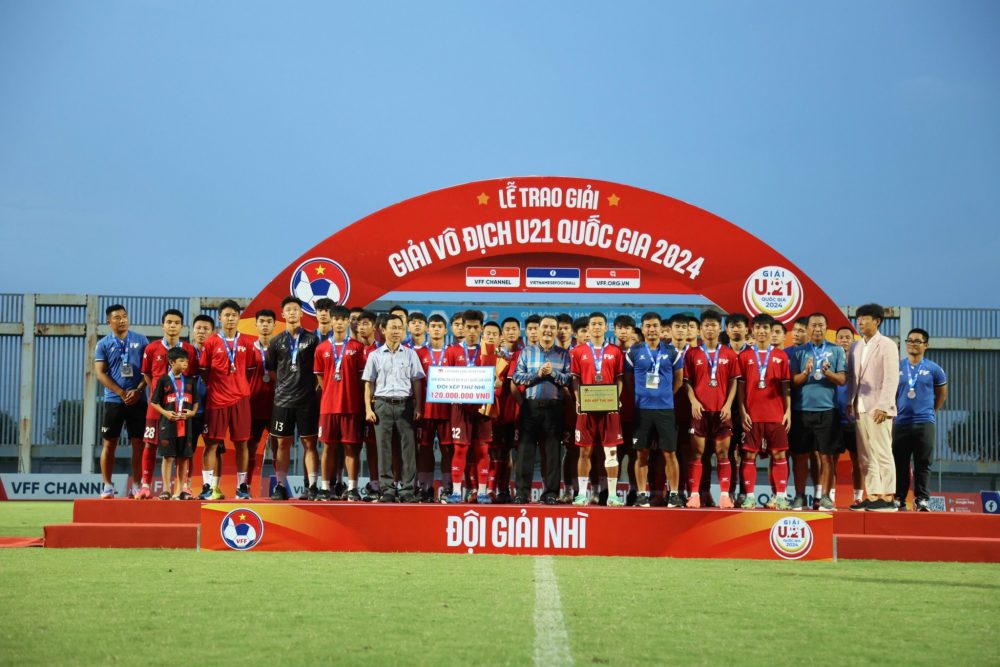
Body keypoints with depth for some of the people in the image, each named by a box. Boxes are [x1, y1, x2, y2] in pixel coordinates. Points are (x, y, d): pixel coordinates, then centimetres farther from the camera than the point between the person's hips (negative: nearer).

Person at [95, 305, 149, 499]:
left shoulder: (141, 341, 7)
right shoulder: (103, 344, 4)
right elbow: (100, 373, -3)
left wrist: (138, 391, -10)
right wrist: (122, 393, -12)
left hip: (138, 400, 1)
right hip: (113, 400, -1)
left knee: (138, 443, 0)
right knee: (109, 444, 0)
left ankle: (136, 486, 7)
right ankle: (108, 487, 6)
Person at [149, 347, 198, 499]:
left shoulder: (189, 381, 10)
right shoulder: (163, 380, 0)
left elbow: (195, 401, 15)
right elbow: (154, 402, 1)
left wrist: (193, 412, -4)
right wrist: (165, 413, -12)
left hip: (185, 424, 3)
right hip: (168, 424, -3)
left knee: (183, 458, 4)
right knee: (168, 457, -3)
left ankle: (179, 491, 9)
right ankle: (166, 489, 1)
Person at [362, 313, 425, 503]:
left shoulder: (410, 354, 10)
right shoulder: (375, 355, 9)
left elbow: (416, 382, 9)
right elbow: (369, 384, 9)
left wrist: (418, 407, 1)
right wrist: (368, 409, 1)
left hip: (405, 404, 0)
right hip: (382, 404, 0)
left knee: (408, 447, -3)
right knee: (384, 448, 0)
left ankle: (407, 490, 0)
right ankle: (387, 490, 5)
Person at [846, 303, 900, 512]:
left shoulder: (887, 346, -4)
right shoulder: (856, 347, 16)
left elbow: (891, 379, -10)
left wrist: (882, 407, -16)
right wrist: (850, 402, 8)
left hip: (878, 409, -7)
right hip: (860, 409, 7)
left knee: (883, 454, -6)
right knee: (867, 456, 6)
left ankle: (887, 498, -5)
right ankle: (872, 497, 9)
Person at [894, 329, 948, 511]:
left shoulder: (933, 369, 3)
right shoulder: (897, 367, 6)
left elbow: (942, 394, 15)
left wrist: (930, 411, 12)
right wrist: (892, 412, 7)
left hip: (924, 423, -1)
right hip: (901, 422, 1)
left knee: (923, 464, -2)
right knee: (900, 463, 3)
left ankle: (922, 499, 1)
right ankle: (899, 499, 8)